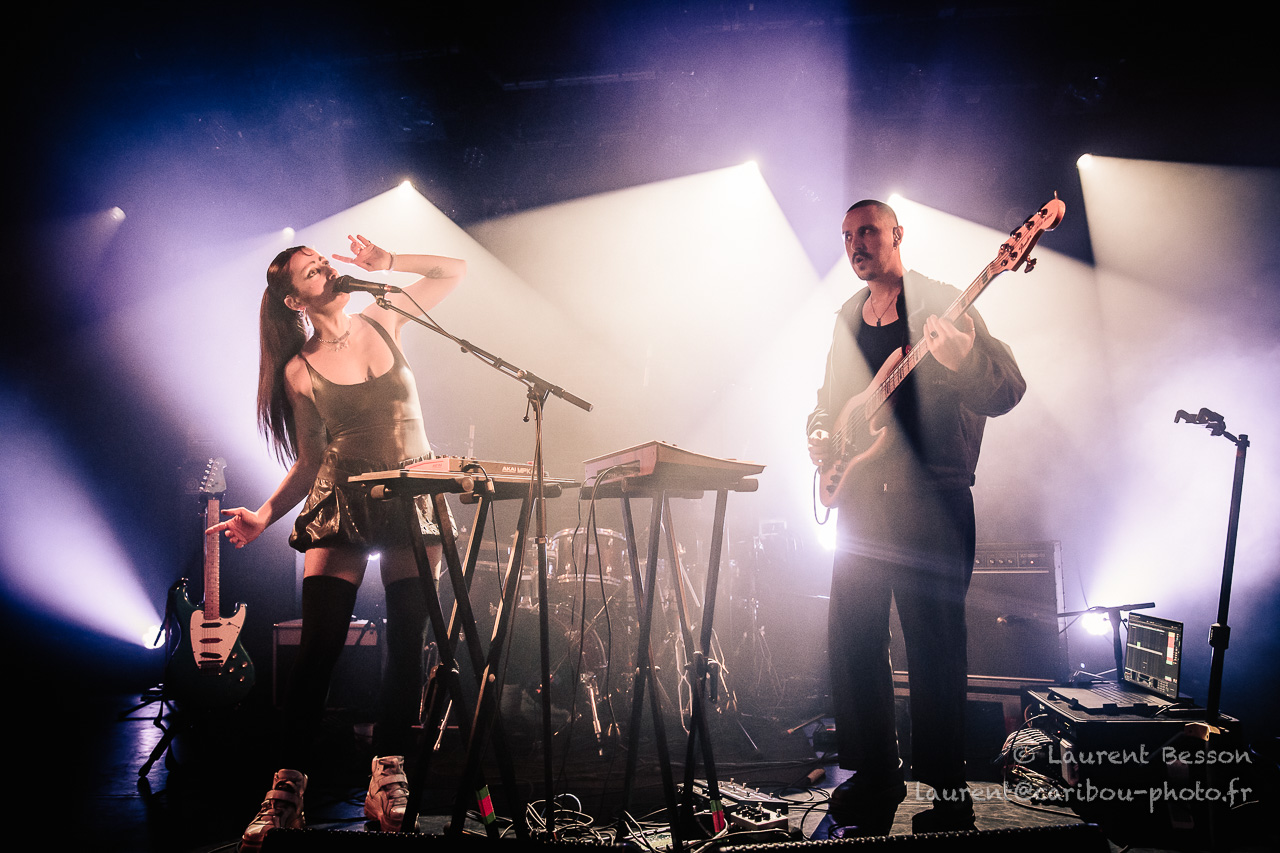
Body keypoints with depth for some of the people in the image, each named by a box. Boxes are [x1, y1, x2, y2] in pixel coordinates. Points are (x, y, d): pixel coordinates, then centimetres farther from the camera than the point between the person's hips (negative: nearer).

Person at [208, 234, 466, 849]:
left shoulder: (383, 320, 6)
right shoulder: (299, 370, 2)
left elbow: (455, 270, 10)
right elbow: (309, 461, 4)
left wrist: (388, 263, -2)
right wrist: (262, 516, -9)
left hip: (413, 497, 2)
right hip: (341, 504, -1)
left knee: (407, 639, -4)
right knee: (319, 644, -8)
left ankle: (388, 778, 4)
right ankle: (287, 789, -1)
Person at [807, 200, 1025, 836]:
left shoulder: (942, 304, -3)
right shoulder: (847, 318, 16)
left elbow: (1008, 391, -11)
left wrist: (964, 361, -32)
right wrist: (820, 431, 6)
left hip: (931, 502, -6)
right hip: (861, 501, 6)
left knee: (934, 646, -4)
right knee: (852, 640, 7)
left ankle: (946, 793, 11)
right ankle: (874, 775, 23)